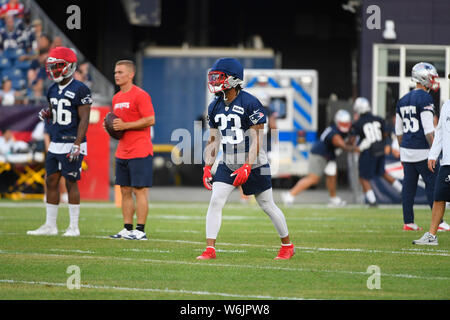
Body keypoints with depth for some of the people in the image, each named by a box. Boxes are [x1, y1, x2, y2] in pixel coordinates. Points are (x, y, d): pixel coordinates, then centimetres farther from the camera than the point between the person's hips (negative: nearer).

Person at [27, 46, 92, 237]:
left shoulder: (79, 90, -11)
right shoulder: (53, 90, 13)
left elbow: (84, 119, -14)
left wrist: (77, 145, -20)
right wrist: (46, 115, 0)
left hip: (71, 144, -8)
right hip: (55, 144, 8)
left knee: (71, 183, -4)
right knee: (51, 182, 6)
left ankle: (74, 227, 3)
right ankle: (50, 226, 12)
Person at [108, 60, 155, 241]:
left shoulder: (140, 95, -10)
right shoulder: (117, 98, 16)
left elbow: (150, 120, -16)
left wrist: (125, 125, -17)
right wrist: (111, 126, 5)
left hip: (140, 152, -8)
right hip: (122, 152, 8)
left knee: (139, 190, -7)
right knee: (125, 191, 8)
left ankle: (140, 230, -6)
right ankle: (127, 229, 12)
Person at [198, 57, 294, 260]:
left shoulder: (250, 103, -16)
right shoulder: (215, 107, 5)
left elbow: (256, 140, -17)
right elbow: (213, 140, 12)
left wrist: (247, 167, -24)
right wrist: (207, 167, 5)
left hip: (254, 164, -5)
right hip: (228, 165, 5)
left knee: (268, 206, 6)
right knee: (215, 202, -10)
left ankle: (287, 245, 23)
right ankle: (210, 249, -9)